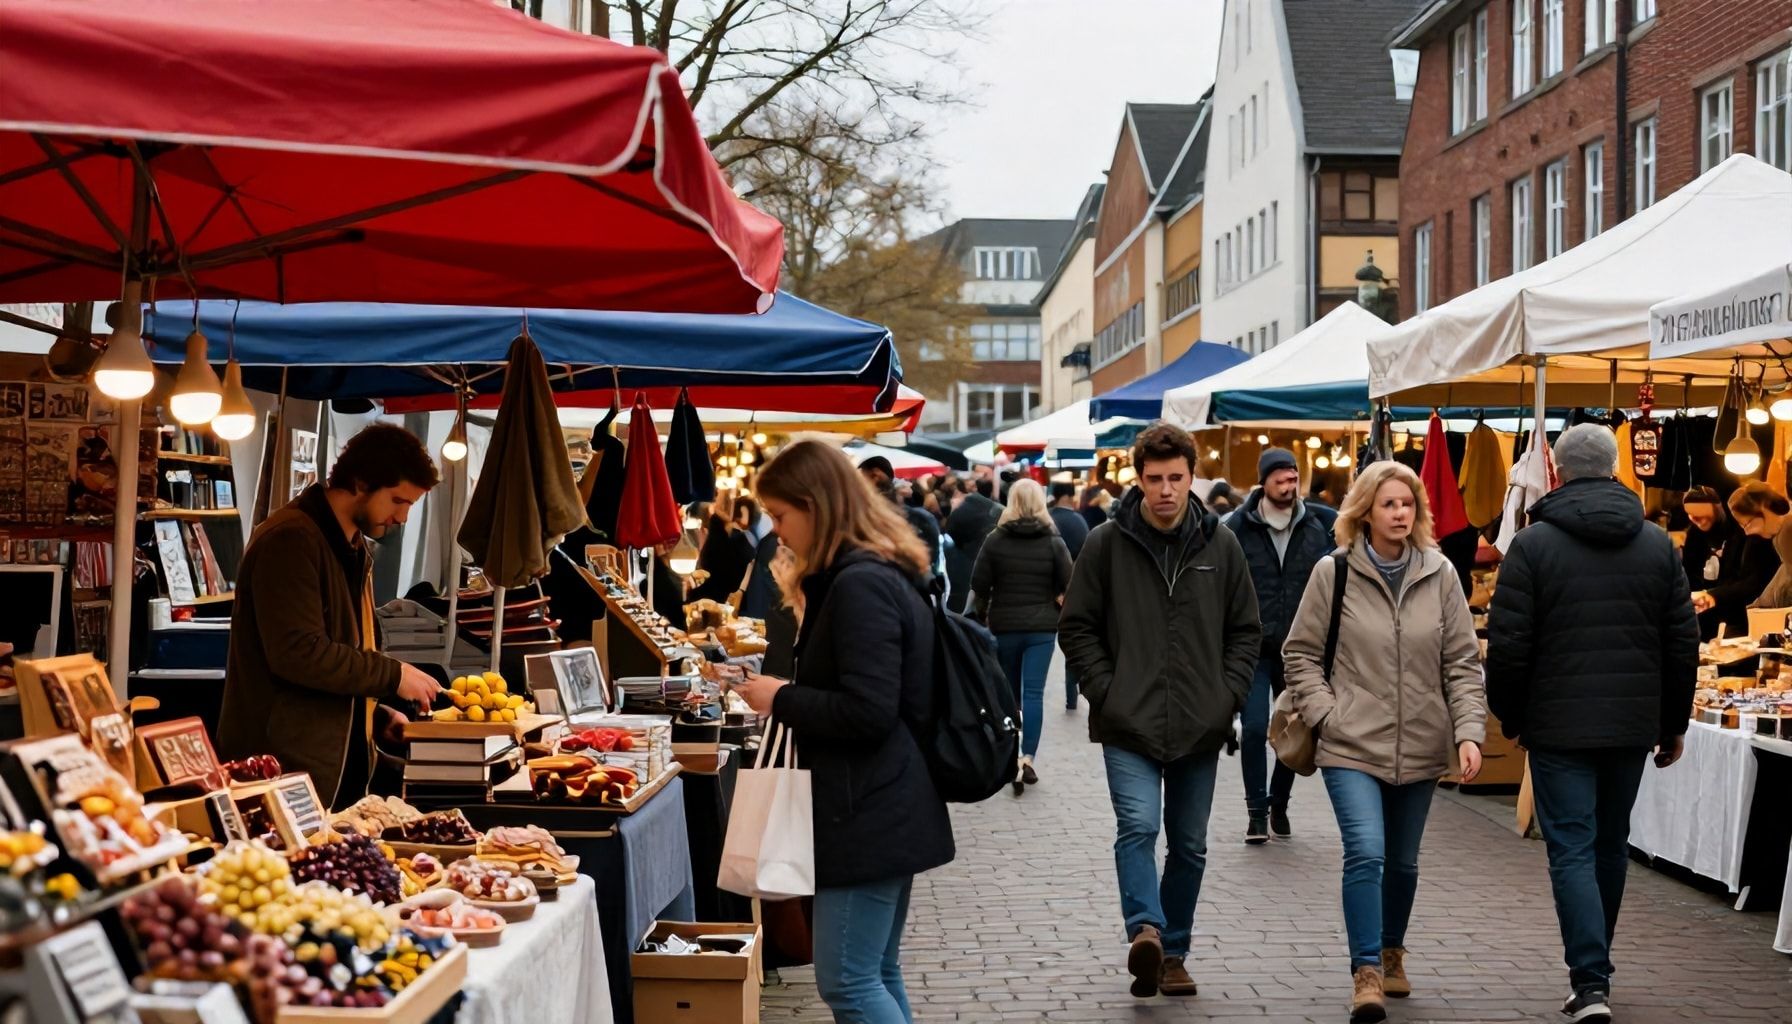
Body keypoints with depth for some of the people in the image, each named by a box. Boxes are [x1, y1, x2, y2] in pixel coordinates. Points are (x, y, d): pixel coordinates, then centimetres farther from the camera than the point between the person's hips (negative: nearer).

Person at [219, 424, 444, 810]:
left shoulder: (356, 551, 18)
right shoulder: (291, 540, -14)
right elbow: (298, 652, -23)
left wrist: (378, 715, 11)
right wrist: (393, 676, -17)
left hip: (338, 767, 9)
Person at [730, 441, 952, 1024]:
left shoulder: (859, 583, -19)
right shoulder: (883, 573, 13)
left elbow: (867, 712, -25)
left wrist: (781, 700, -13)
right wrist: (786, 688, 11)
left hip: (867, 813, -11)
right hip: (887, 807, 11)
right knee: (878, 975, 15)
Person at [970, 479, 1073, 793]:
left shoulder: (995, 540, -3)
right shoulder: (1053, 541, -3)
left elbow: (979, 585, -5)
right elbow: (1068, 584, -6)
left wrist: (982, 615, 9)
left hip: (1004, 626, 1)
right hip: (1042, 626, 0)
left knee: (1009, 694, 13)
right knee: (1034, 693, -3)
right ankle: (1027, 758, -14)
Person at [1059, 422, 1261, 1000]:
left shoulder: (1221, 545, 4)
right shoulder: (1106, 544, -2)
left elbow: (1245, 631, 11)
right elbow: (1077, 628, 2)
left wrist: (1228, 695, -1)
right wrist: (1106, 692, -7)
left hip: (1200, 729, 3)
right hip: (1129, 726, -3)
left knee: (1190, 845, 10)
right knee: (1138, 827, -21)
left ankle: (1173, 951, 22)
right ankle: (1145, 931, -28)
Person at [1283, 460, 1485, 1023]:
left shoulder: (1440, 574, 1)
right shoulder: (1333, 572, -4)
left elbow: (1462, 661, 4)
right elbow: (1300, 653, 2)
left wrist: (1468, 731, -6)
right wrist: (1325, 715, -8)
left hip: (1420, 746, 3)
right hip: (1352, 745, -3)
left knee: (1403, 862, 16)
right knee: (1365, 853, -18)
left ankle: (1391, 952, 39)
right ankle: (1366, 971, -8)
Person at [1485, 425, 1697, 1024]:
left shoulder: (1533, 544, -8)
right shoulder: (1658, 546, 4)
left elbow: (1508, 643, -9)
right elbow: (1684, 642, 6)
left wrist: (1509, 716, 5)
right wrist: (1674, 723, 16)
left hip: (1559, 726, -4)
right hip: (1633, 725, 4)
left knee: (1572, 850, -2)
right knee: (1612, 844, 17)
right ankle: (1594, 964, 30)